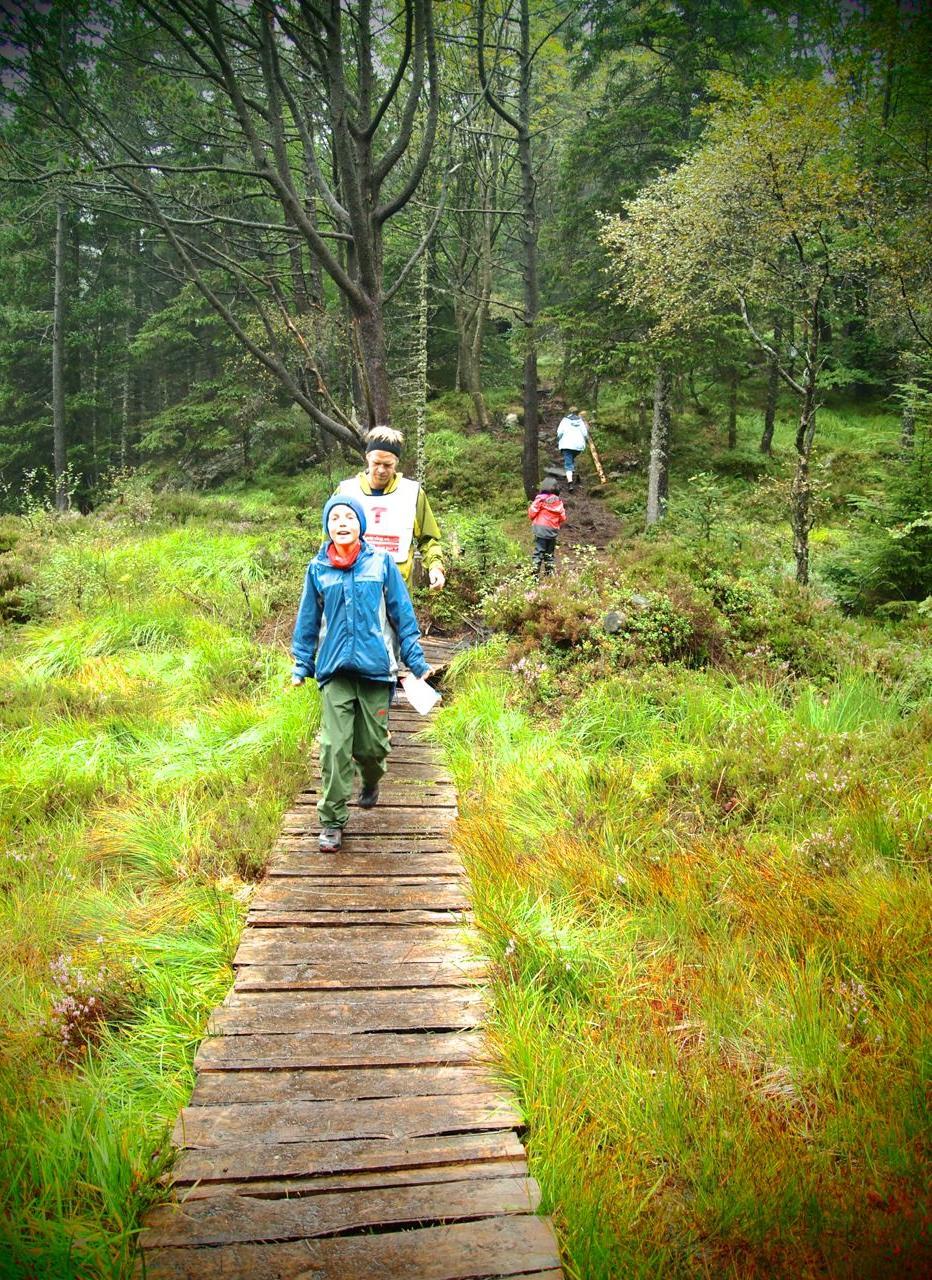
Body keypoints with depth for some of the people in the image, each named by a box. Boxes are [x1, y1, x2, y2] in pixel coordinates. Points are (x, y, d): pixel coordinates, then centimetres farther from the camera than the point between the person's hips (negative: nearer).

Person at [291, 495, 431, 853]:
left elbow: (402, 614, 5)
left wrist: (416, 661, 5)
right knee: (334, 747, -7)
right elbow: (308, 621, 13)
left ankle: (370, 781, 40)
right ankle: (332, 821, 4)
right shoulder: (318, 569, 4)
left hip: (376, 668, 0)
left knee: (371, 745, 6)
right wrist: (302, 665, 12)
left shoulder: (381, 562, 2)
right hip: (335, 669, 0)